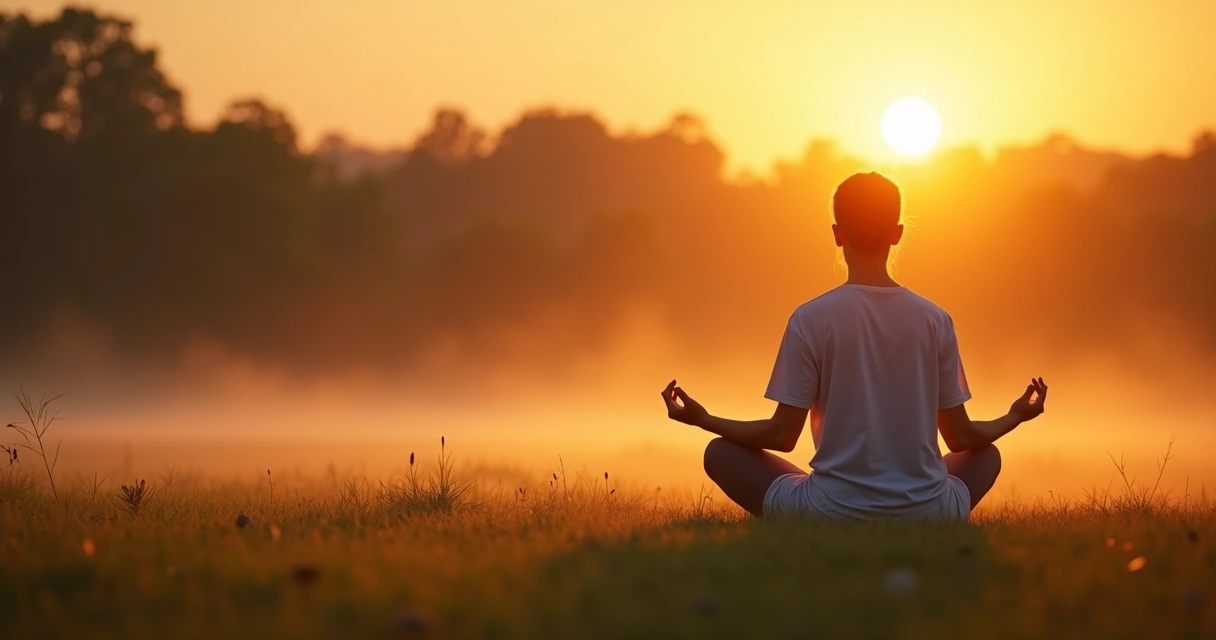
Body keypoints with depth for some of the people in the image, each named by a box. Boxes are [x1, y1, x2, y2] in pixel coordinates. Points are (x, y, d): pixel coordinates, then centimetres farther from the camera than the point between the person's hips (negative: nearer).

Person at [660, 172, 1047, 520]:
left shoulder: (811, 319, -6)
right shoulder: (935, 320, 2)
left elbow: (782, 436, -3)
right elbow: (962, 437, 8)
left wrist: (703, 420, 12)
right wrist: (1016, 417, 28)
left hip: (832, 513, -3)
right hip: (925, 515, 3)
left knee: (721, 453, 17)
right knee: (986, 456, 33)